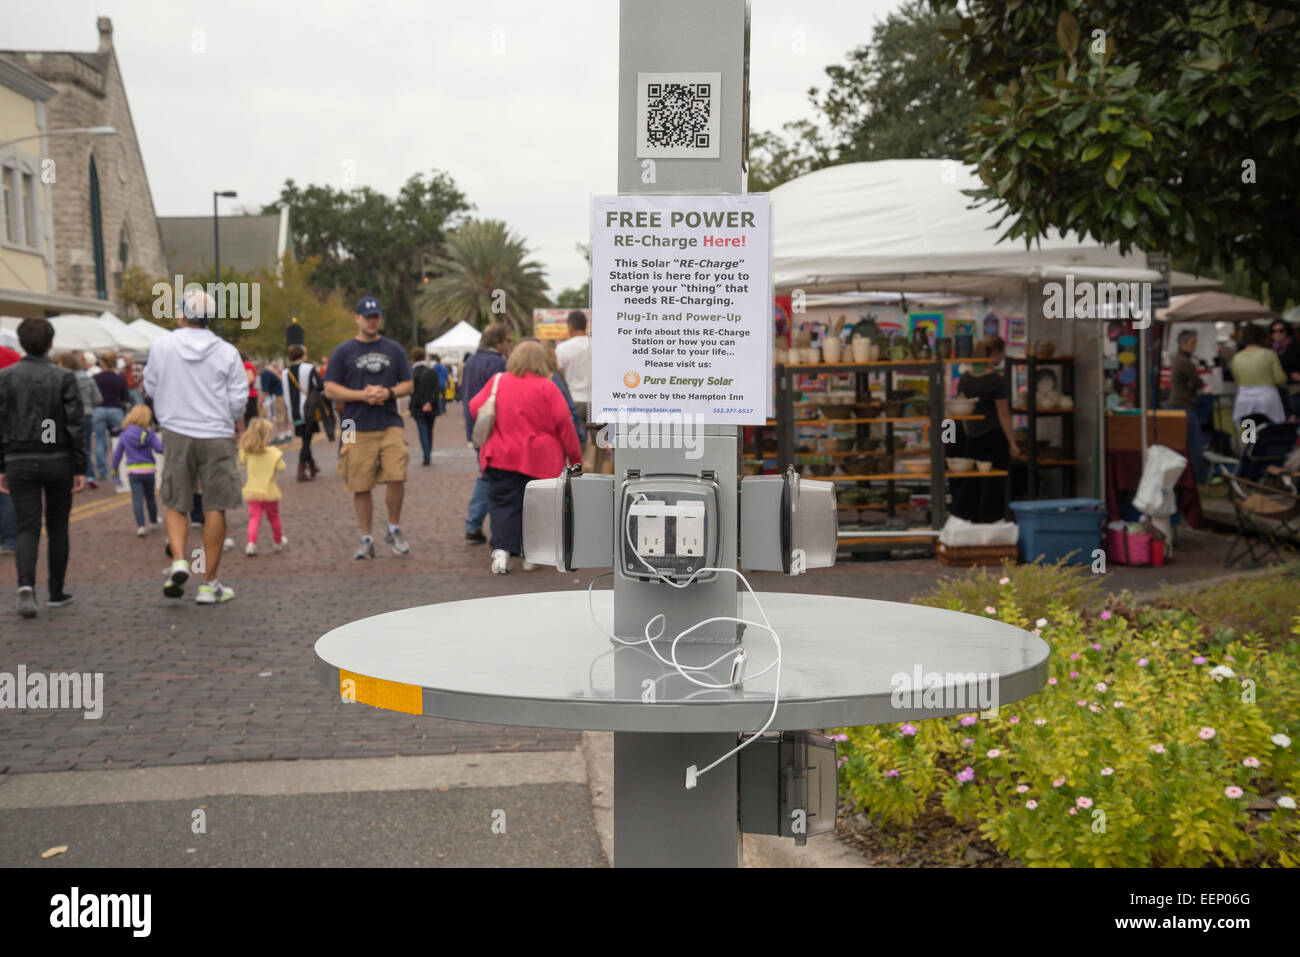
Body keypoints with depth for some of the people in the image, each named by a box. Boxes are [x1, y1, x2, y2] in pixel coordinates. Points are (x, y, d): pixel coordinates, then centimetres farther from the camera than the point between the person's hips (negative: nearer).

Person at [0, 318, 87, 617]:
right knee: (57, 528, 12)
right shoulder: (64, 377, -4)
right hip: (58, 461, 0)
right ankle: (56, 593, 19)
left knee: (27, 528, 0)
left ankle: (26, 584, -23)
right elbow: (76, 424, -7)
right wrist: (80, 468, -2)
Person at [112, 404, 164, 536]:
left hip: (133, 471, 0)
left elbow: (117, 453, 7)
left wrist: (115, 468, 19)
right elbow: (159, 448, -12)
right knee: (150, 497, 18)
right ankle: (153, 522, 34)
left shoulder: (124, 435, 0)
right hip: (149, 470, 0)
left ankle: (141, 525, -19)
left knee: (137, 499, -6)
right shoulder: (149, 433, -6)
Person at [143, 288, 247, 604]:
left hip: (176, 434, 1)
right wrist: (236, 422, 17)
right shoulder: (227, 352, -4)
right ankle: (209, 583, 7)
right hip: (217, 436, -1)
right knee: (215, 508, 5)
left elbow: (150, 386, 7)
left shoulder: (162, 345, -3)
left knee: (175, 505, 14)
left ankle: (178, 561, -8)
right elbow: (238, 399, -2)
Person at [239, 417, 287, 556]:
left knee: (254, 518, 2)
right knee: (273, 517, 17)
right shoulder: (274, 453, -15)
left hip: (252, 492, 2)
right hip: (269, 492, -2)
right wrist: (281, 458, 6)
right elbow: (281, 468, -12)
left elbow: (242, 461, 11)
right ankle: (278, 542, 35)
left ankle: (251, 543, -18)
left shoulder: (247, 451, -6)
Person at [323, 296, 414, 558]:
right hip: (358, 428, -1)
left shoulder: (394, 350, 12)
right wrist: (363, 395, -10)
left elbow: (408, 385, 14)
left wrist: (389, 393, -7)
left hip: (390, 425, 1)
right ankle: (366, 539, 13)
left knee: (396, 478, -12)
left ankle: (394, 530, 9)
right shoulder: (344, 352, 6)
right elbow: (330, 390, 2)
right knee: (360, 487, 1)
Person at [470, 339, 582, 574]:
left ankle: (501, 550, -11)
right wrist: (575, 456, 3)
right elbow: (564, 423, -5)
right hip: (539, 459, -1)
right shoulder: (547, 387, -7)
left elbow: (475, 407, 5)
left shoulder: (497, 381, 0)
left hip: (501, 457, 2)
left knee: (503, 504, 4)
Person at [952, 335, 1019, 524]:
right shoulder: (996, 380, -14)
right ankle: (987, 523, 5)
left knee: (970, 482, 15)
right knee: (993, 484, 2)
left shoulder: (965, 378, 4)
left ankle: (958, 519, 16)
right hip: (995, 436, -6)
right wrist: (1012, 443, -7)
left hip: (973, 437, 6)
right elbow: (1003, 415, -12)